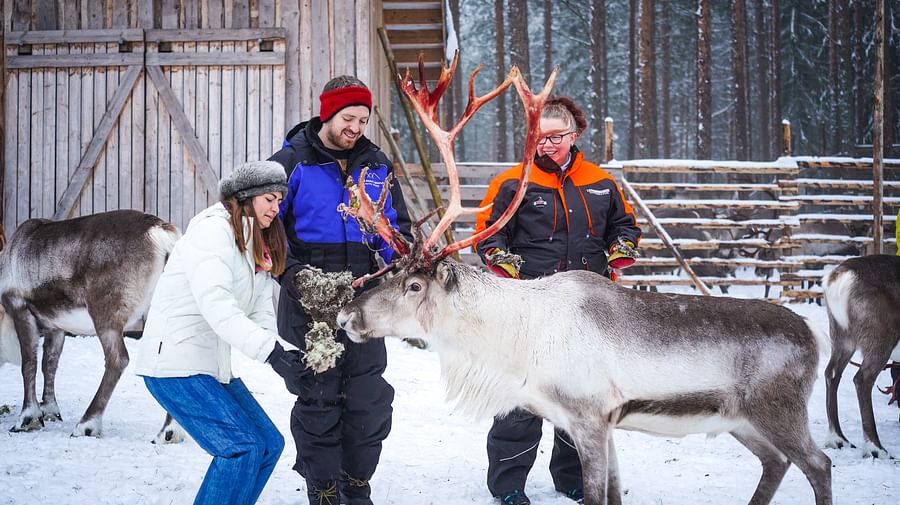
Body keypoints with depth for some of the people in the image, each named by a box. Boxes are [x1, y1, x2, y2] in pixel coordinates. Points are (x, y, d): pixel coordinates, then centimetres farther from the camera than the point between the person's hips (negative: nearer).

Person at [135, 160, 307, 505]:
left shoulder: (258, 247, 17)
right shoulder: (213, 229, -14)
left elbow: (261, 313, 6)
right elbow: (215, 304, -27)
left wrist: (282, 352, -15)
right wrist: (269, 350, -35)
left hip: (213, 365, 10)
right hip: (174, 361, -10)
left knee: (269, 444, 6)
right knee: (242, 446, -17)